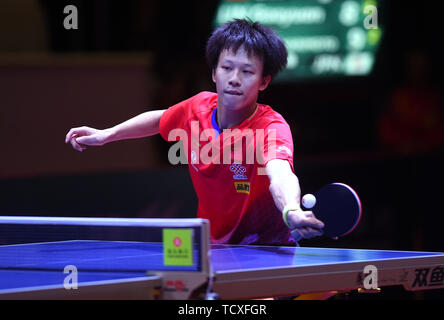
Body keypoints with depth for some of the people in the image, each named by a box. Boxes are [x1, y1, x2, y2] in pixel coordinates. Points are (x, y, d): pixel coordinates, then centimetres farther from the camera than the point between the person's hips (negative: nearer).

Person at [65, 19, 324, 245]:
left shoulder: (272, 128, -25)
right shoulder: (198, 107, -8)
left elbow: (279, 173, -48)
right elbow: (160, 119, 19)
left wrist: (292, 211, -69)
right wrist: (106, 134, 16)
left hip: (266, 248, -4)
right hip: (213, 247, 4)